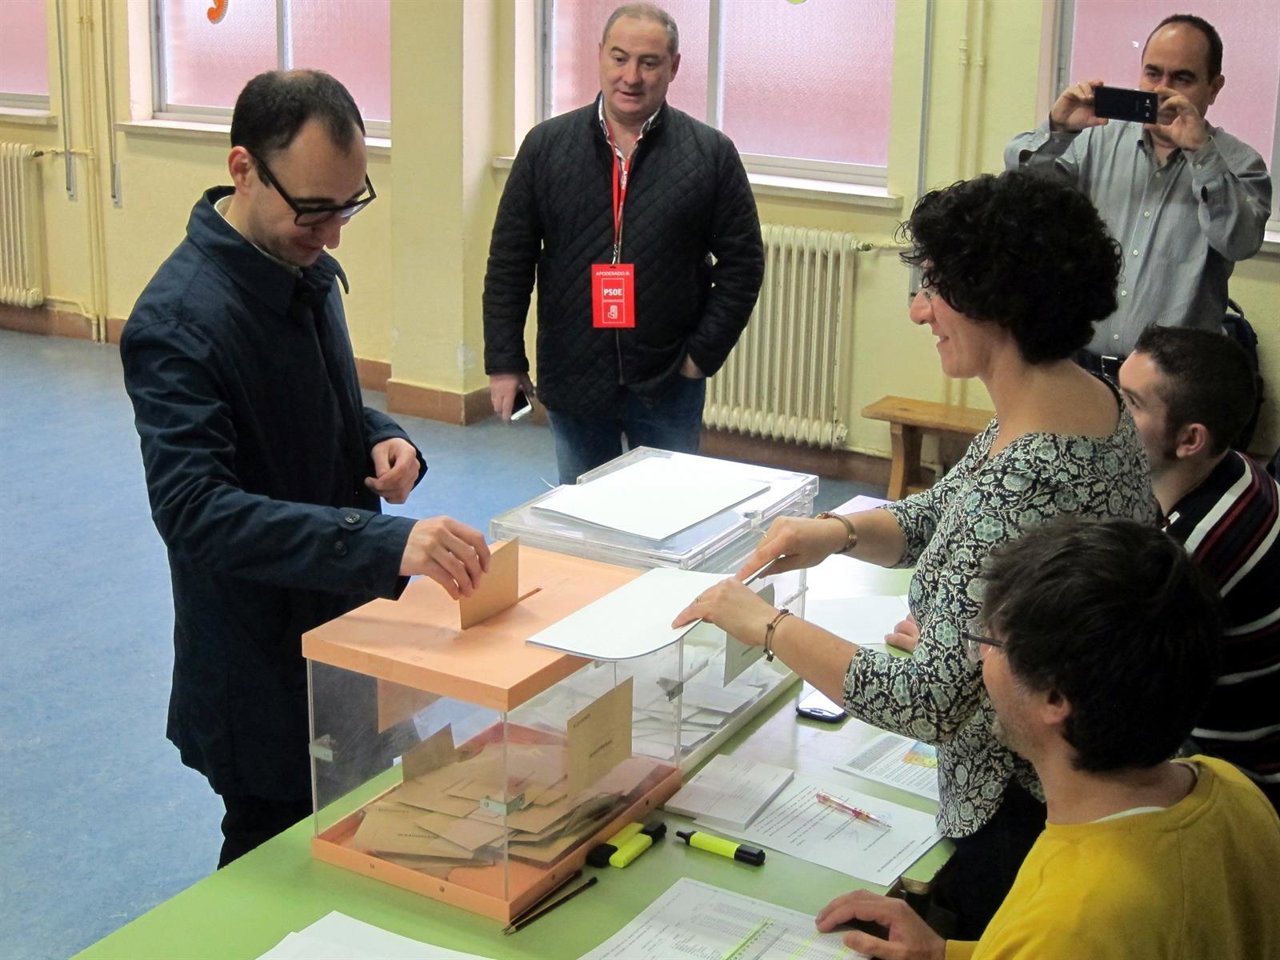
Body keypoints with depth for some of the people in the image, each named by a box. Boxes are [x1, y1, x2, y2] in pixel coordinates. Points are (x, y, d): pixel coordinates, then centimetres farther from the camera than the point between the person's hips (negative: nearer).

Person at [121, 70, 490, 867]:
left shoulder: (307, 267, 1)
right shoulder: (180, 321, -27)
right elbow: (194, 509, -35)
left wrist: (382, 439, -7)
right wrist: (386, 544, -44)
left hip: (342, 621, 8)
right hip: (261, 666, -8)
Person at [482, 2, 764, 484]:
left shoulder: (711, 154, -3)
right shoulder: (546, 145, 1)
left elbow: (742, 262, 1)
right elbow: (508, 261, 3)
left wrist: (704, 353, -6)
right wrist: (504, 362, -1)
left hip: (668, 384, -1)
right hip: (571, 379, 1)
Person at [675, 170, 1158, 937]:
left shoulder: (1030, 484, -32)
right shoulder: (1093, 401, -2)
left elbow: (929, 705, -33)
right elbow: (943, 518, 9)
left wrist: (766, 626, -24)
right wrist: (842, 532, -9)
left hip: (1028, 818, -9)